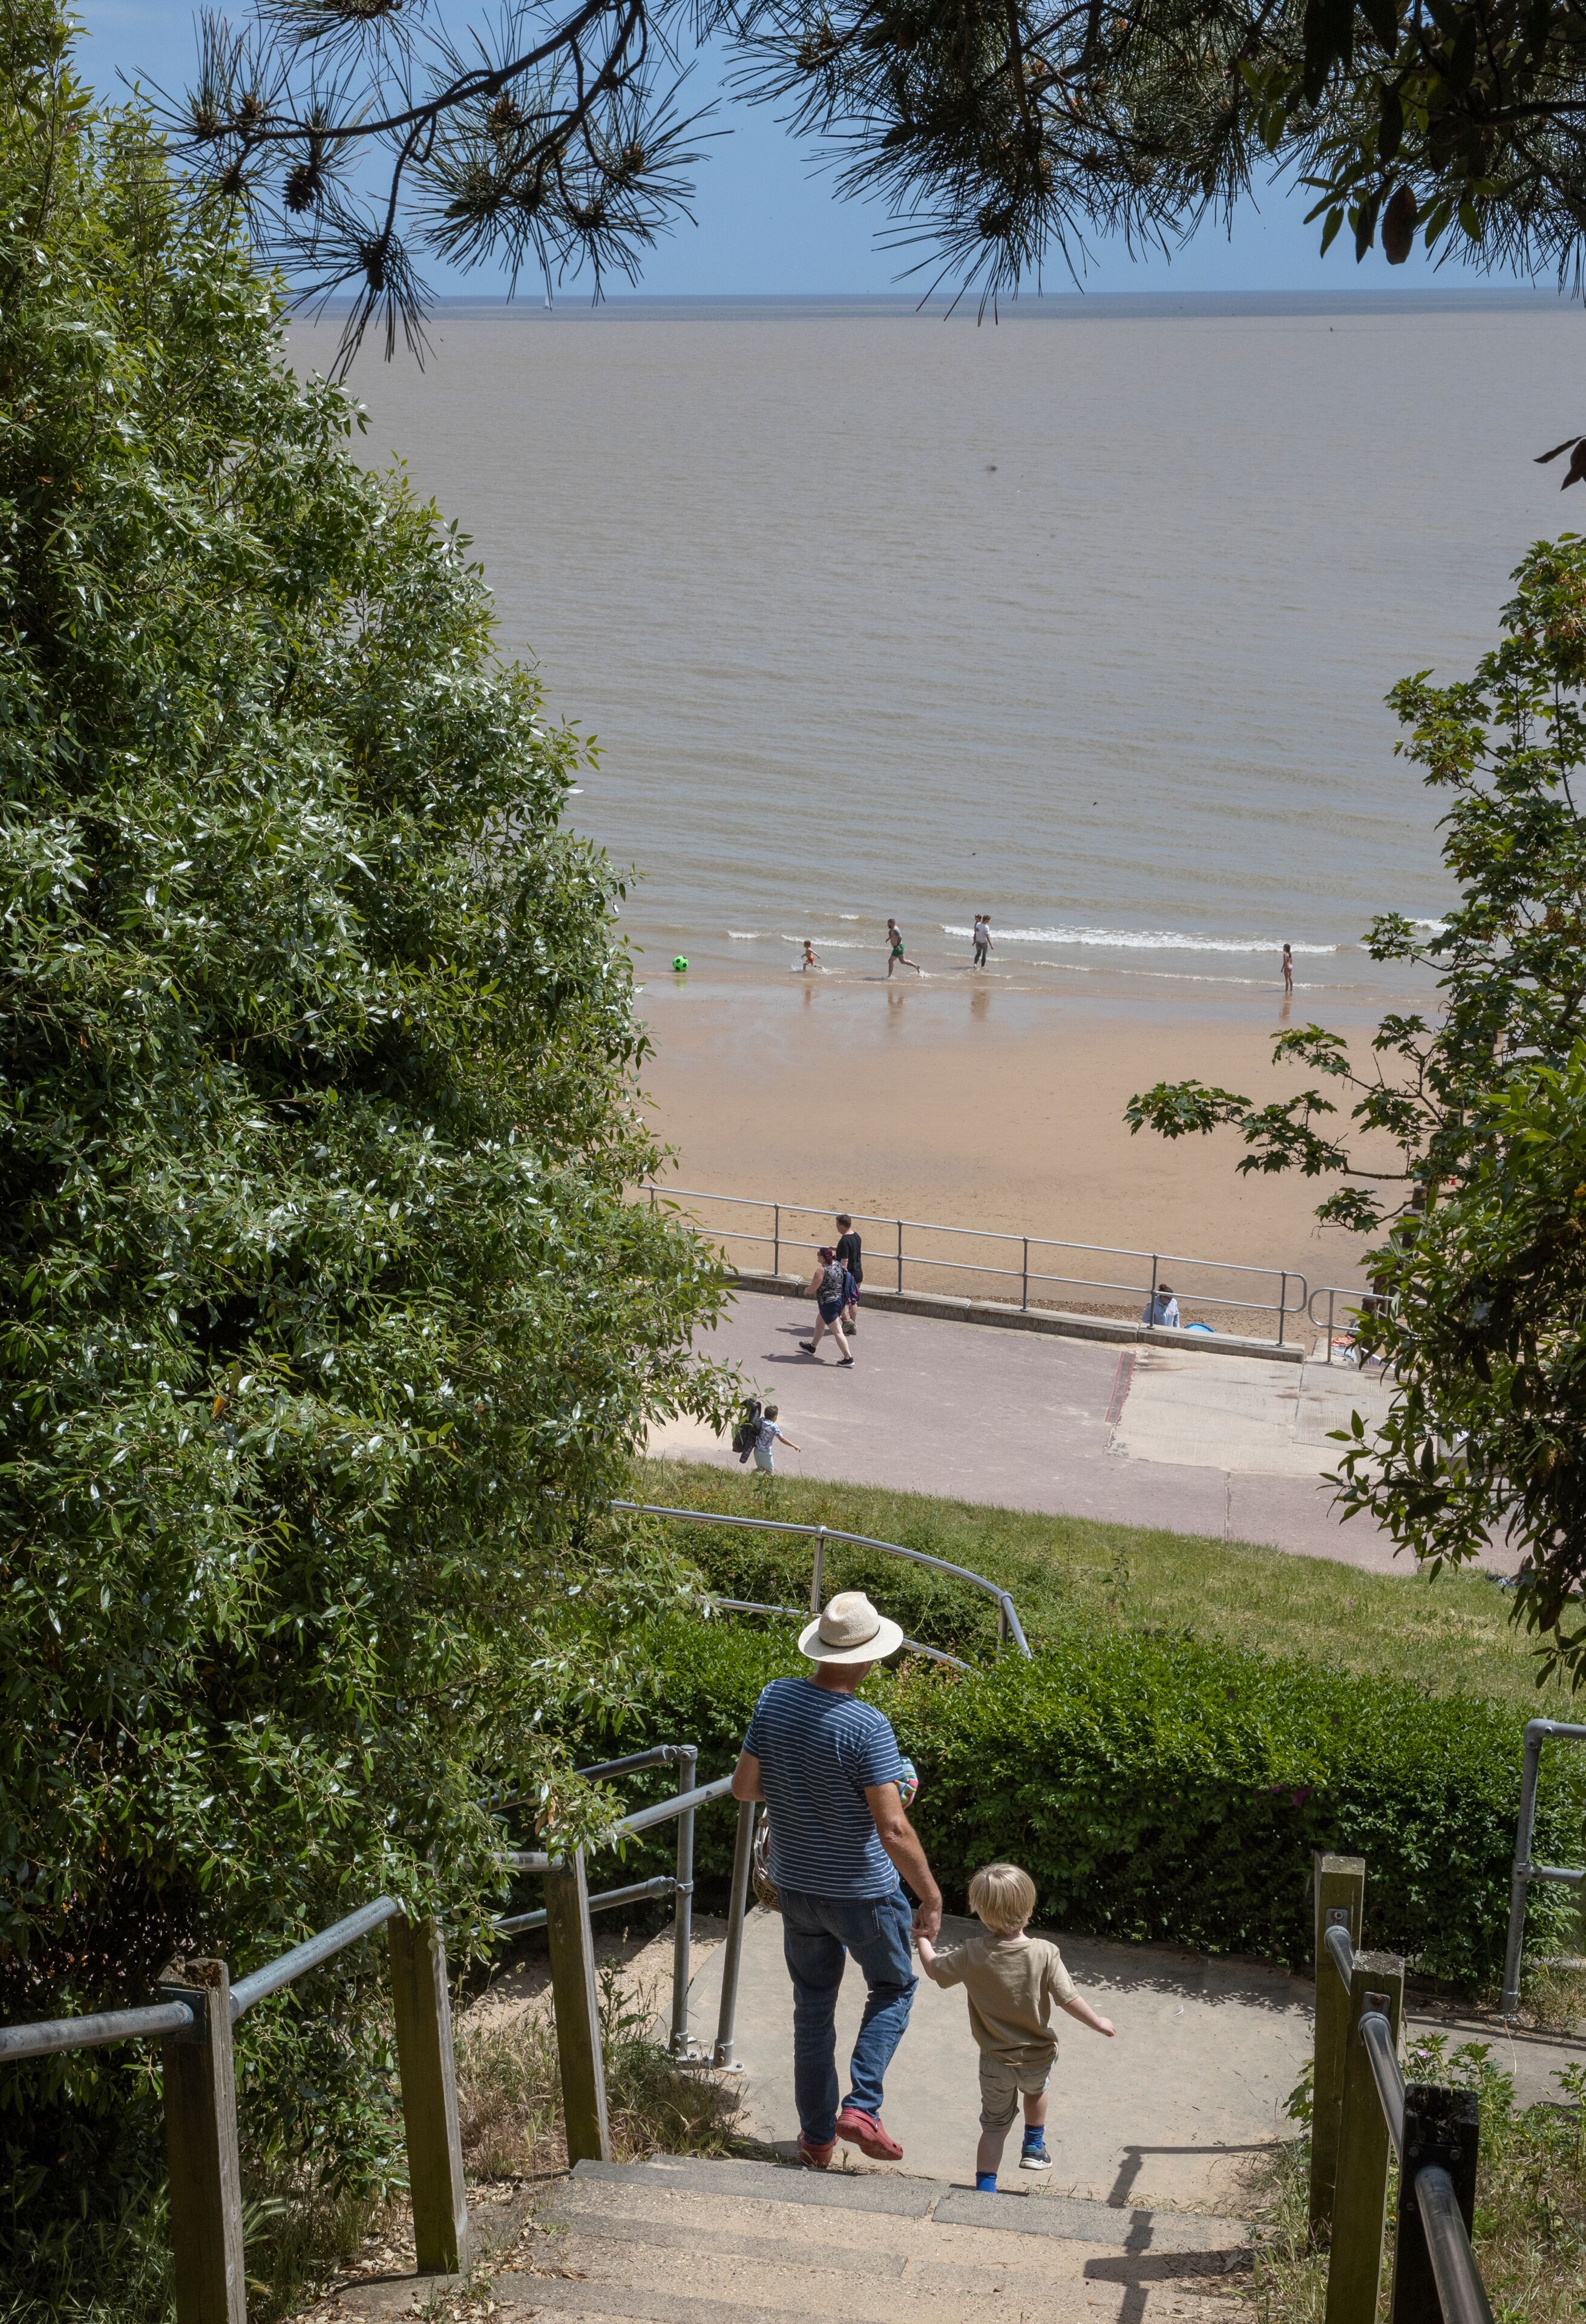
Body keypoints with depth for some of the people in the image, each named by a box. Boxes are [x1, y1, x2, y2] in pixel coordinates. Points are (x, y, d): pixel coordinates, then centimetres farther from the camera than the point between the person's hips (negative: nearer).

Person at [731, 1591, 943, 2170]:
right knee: (894, 1989, 19)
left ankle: (816, 2137, 25)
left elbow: (744, 1786, 1)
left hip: (795, 1884, 5)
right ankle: (861, 2107, 6)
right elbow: (892, 1829, -26)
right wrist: (931, 1899, -16)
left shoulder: (775, 1699, -8)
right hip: (862, 1892, -5)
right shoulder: (867, 1727, -25)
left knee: (813, 2009, 19)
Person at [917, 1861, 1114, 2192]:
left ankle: (985, 2189, 8)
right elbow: (1069, 2001, -18)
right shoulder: (1045, 1954, -21)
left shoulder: (973, 1955, -17)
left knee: (994, 2125, 16)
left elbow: (934, 1969, -3)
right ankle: (1034, 2147, 50)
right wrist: (1100, 2024, -1)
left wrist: (922, 1939, 17)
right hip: (1038, 2057, 0)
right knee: (1035, 2089, 35)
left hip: (995, 2062, 0)